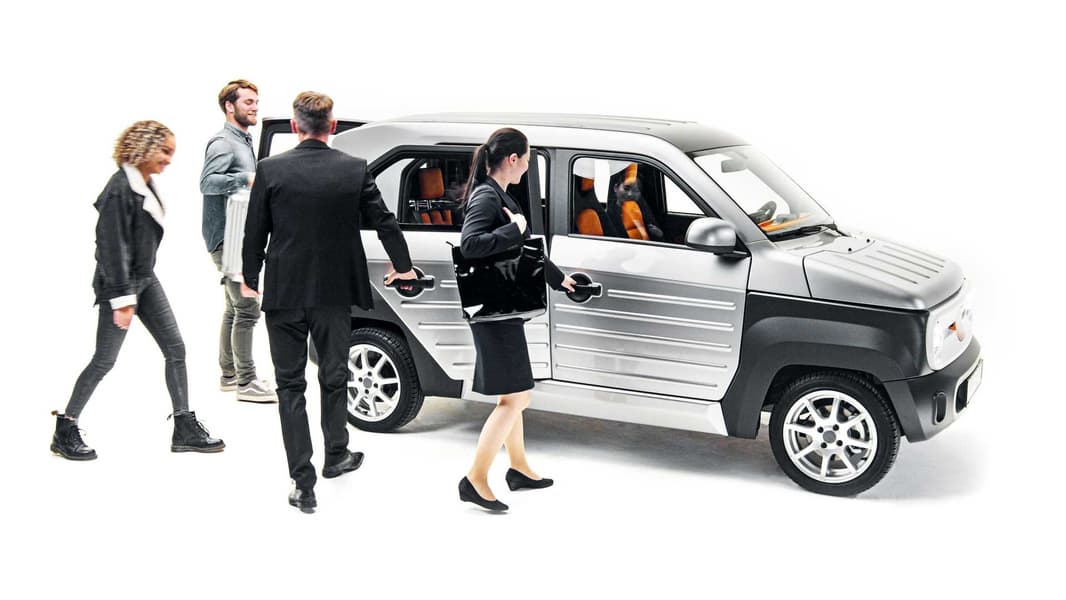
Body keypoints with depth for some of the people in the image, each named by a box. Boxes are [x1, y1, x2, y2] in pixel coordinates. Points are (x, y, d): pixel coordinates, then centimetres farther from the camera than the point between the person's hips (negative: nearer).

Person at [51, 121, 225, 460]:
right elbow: (114, 247, -21)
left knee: (175, 349, 5)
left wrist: (137, 287, 16)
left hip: (145, 279, 9)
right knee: (104, 360, 0)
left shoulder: (146, 185, 7)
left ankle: (185, 429, 11)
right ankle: (65, 430, 15)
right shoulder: (120, 189, -20)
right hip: (120, 282, -9)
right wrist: (122, 299, -22)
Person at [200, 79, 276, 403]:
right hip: (226, 239, -10)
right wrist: (246, 178, -35)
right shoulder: (223, 143, -13)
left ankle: (229, 374, 26)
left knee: (235, 309, 16)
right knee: (246, 309, -11)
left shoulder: (244, 142, 18)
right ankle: (246, 382, -6)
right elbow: (207, 182, -27)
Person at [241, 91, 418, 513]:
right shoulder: (355, 170, -5)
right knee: (333, 377, 20)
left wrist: (250, 279, 14)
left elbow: (255, 233, -2)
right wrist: (402, 266, 21)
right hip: (335, 292, 2)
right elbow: (384, 222, 3)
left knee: (290, 385, 5)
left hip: (284, 292, -1)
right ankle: (336, 456, 37)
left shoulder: (270, 170, -8)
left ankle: (303, 483, 3)